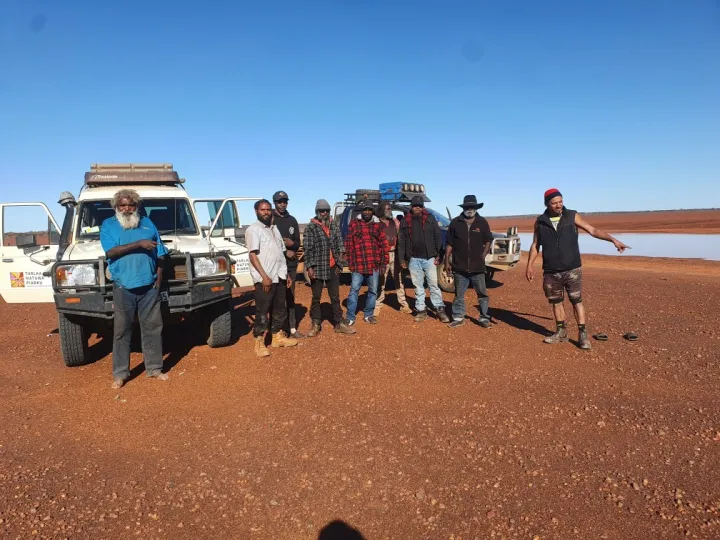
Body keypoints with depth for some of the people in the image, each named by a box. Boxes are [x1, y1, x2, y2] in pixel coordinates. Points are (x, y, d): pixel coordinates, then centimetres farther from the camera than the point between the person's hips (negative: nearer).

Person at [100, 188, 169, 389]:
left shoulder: (147, 223, 12)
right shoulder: (108, 225, 5)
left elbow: (160, 255, 10)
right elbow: (110, 251, -13)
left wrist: (159, 280, 1)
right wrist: (139, 244, -18)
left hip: (149, 287, 2)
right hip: (123, 288, -2)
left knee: (152, 328, 7)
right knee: (121, 331, 4)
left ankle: (154, 368, 17)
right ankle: (120, 373, 13)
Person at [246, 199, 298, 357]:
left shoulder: (274, 229, 16)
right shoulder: (253, 230, -6)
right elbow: (253, 255, -15)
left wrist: (287, 274, 15)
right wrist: (264, 276, -22)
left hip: (279, 277, 8)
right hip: (264, 278, -7)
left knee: (280, 309, 15)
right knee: (262, 311, -2)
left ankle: (278, 337, 27)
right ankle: (259, 343, 6)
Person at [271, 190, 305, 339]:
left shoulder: (292, 220, 14)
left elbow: (298, 243, 14)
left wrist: (292, 244, -9)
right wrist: (285, 251, -10)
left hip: (291, 265, 5)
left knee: (290, 298, 10)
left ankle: (292, 328, 16)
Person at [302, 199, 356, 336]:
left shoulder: (333, 225, 8)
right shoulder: (311, 227, -7)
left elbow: (339, 242, 12)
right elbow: (307, 249, -10)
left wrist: (341, 253, -3)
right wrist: (309, 267, -14)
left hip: (333, 267, 4)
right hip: (317, 268, -4)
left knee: (335, 297, 12)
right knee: (316, 298, 8)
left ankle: (339, 323, 21)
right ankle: (316, 325, 20)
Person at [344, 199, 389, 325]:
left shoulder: (378, 225, 7)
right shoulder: (354, 223, 2)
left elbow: (384, 244, 7)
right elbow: (348, 244, 1)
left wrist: (384, 262, 2)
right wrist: (350, 261, -3)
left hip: (374, 265, 2)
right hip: (358, 265, -2)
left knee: (373, 291, 10)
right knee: (354, 290, -1)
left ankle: (368, 315, 24)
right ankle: (350, 317, 5)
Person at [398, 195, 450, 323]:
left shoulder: (430, 218, 2)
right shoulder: (405, 221, 6)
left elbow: (438, 237, 1)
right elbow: (401, 242, 8)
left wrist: (438, 255, -6)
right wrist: (402, 258, 4)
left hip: (429, 258, -2)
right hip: (414, 259, 2)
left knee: (433, 284, 1)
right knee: (418, 286, 8)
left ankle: (440, 309, 8)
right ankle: (421, 310, 16)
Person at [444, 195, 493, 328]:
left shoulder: (482, 222, 2)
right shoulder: (455, 223, 2)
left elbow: (488, 240, 11)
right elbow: (449, 243, 5)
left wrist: (484, 254, -3)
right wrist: (447, 261, 2)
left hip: (477, 266, 0)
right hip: (459, 266, 0)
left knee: (482, 293, 6)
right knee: (459, 294, 9)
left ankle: (484, 318, 17)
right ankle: (458, 318, 19)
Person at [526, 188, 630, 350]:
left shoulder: (572, 216, -1)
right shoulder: (540, 222, 2)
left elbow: (593, 230, -1)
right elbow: (535, 245, 7)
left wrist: (613, 240, -11)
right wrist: (529, 266, 0)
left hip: (572, 269, -2)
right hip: (551, 271, 2)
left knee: (577, 301, 1)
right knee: (556, 302, 10)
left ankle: (582, 334, 8)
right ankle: (561, 332, 22)